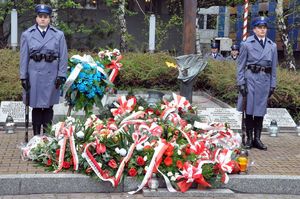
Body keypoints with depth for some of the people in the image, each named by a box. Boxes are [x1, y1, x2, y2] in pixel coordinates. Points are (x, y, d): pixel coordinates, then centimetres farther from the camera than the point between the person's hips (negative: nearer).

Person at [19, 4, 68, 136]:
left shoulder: (59, 35, 2)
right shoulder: (27, 35, 4)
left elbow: (63, 57, 2)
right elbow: (24, 57, 3)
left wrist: (61, 75, -4)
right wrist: (23, 77, -1)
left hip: (51, 75, 0)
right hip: (34, 75, 0)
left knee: (48, 107, 7)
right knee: (36, 106, 6)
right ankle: (36, 135, 15)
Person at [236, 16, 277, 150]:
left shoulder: (272, 46, 10)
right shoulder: (247, 44, 0)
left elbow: (274, 67, 13)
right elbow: (241, 64, 0)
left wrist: (273, 85, 8)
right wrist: (241, 82, -8)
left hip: (265, 79, 3)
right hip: (250, 78, -3)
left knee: (260, 110, 7)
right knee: (249, 109, 1)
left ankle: (257, 138, 15)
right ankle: (249, 138, 10)